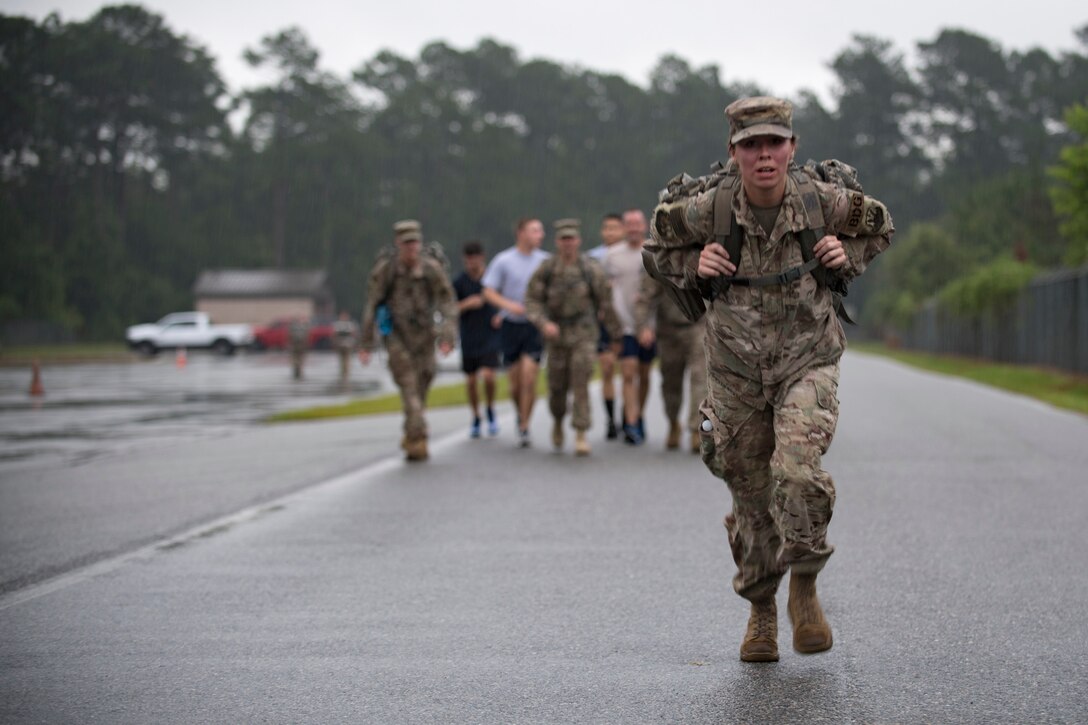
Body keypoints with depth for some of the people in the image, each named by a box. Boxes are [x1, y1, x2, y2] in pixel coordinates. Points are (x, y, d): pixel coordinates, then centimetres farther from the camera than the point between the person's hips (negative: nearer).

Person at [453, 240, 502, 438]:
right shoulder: (459, 282, -3)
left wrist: (502, 315, -8)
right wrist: (467, 304, -18)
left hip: (490, 338, -2)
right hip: (469, 339, 2)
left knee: (488, 376, -16)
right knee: (471, 380, 7)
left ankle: (490, 410, 11)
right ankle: (476, 419, 26)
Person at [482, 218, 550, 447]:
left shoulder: (545, 260, 2)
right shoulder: (503, 260, -4)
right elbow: (488, 292, -2)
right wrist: (509, 304, -18)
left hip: (536, 325, 0)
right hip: (511, 325, 0)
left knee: (529, 377, -11)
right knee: (515, 383, 6)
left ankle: (524, 428, -1)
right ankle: (521, 415, 34)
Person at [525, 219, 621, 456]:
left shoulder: (591, 270, -4)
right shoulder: (545, 269, -3)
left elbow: (606, 303, 4)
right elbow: (532, 300, -2)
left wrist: (616, 335, 8)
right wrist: (543, 323, -20)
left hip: (584, 334, -2)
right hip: (556, 336, 2)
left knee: (580, 383, -13)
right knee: (557, 387, 9)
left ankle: (581, 435, -10)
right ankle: (558, 421, 39)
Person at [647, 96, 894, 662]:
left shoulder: (823, 202, -13)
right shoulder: (708, 211, -14)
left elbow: (878, 226, 9)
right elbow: (664, 241, 8)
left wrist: (846, 256, -9)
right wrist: (695, 268, -11)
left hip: (808, 364, -1)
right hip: (736, 372, 2)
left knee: (797, 471, -26)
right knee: (752, 497, 10)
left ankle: (804, 587, -2)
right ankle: (761, 610, 33)